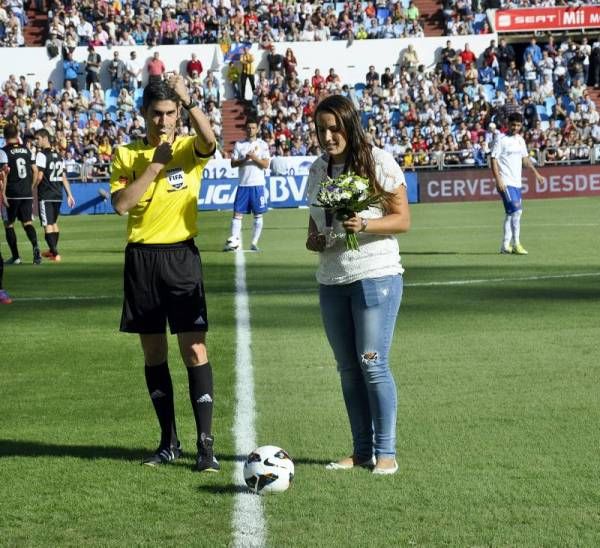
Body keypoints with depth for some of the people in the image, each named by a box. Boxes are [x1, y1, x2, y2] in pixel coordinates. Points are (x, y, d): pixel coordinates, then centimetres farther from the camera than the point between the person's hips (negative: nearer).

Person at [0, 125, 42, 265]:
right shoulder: (27, 150, 7)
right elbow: (35, 170, 8)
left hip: (11, 195, -4)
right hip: (27, 194, 4)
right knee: (27, 222, 6)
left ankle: (15, 256, 9)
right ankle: (35, 246, -20)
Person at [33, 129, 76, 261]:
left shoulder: (41, 155, -11)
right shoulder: (58, 156, 13)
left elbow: (39, 176, -18)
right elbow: (64, 177, 14)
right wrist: (69, 195, 16)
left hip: (45, 196, -8)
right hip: (58, 195, 8)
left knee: (48, 224, -6)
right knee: (54, 222, 20)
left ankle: (55, 254, -14)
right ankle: (52, 250, 31)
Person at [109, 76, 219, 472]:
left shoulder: (189, 149, 1)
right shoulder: (126, 155, 5)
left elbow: (209, 142, -24)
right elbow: (121, 203, -9)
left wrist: (189, 101, -34)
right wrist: (156, 163, -12)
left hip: (181, 257, -2)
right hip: (141, 258, 2)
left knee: (195, 350, -8)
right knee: (154, 353, 8)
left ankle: (206, 443, -7)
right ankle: (169, 442, 18)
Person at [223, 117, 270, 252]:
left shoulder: (263, 145, 4)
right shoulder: (239, 145, 8)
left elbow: (266, 164, -3)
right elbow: (233, 164, 2)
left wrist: (254, 158, -18)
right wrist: (245, 159, -13)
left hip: (258, 184, -1)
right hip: (243, 184, 1)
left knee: (258, 215, 2)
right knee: (237, 213, -5)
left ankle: (254, 242, 8)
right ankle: (234, 241, -6)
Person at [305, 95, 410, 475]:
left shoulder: (379, 162, -6)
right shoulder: (319, 169, 12)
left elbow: (403, 219, -7)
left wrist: (364, 225, -23)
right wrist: (314, 240, 0)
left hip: (376, 275, -6)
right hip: (331, 280, 6)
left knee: (373, 364, -9)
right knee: (348, 368, 7)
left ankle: (386, 452, -2)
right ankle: (362, 450, 14)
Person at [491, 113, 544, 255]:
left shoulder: (520, 140, 14)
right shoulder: (501, 139, -7)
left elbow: (525, 158, 25)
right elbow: (494, 160, -11)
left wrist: (536, 173, 16)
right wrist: (498, 180, -19)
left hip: (516, 183, 8)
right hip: (506, 183, -8)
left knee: (511, 213, 9)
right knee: (516, 210, -15)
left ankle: (505, 245, 14)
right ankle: (516, 244, -11)